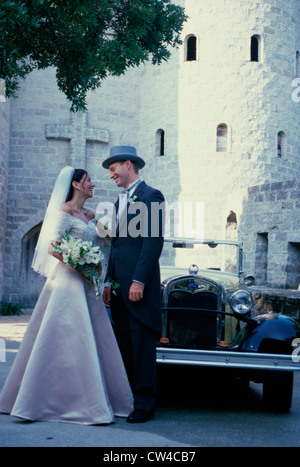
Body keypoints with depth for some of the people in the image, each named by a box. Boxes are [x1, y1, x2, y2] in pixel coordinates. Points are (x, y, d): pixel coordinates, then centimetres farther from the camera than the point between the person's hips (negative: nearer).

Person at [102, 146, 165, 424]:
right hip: (119, 286, 8)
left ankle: (144, 405, 2)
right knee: (123, 345, 10)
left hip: (139, 285, -8)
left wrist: (139, 281, -19)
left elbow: (154, 241, -14)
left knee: (142, 346, -4)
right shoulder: (120, 201, 21)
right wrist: (109, 282, 13)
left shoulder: (151, 197, -5)